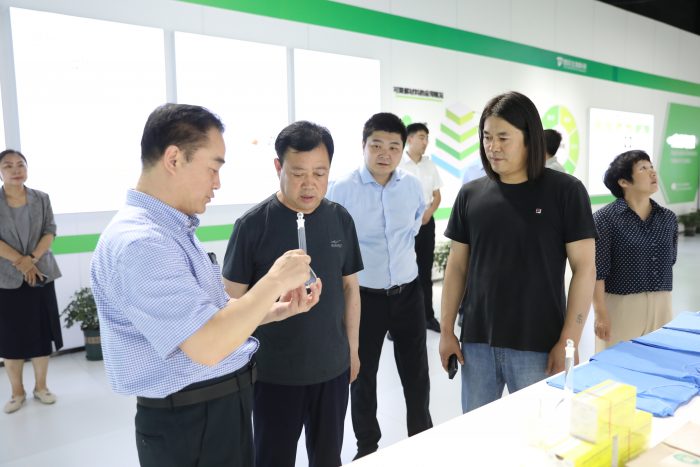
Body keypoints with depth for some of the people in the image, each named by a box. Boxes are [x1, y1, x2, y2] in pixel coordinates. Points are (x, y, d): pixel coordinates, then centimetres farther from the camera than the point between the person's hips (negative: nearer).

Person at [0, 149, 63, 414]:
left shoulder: (41, 199, 4)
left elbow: (50, 232, -1)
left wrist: (32, 258, -14)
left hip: (40, 275, 1)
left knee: (42, 333, 6)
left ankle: (41, 386, 20)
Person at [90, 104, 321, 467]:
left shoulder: (174, 229, 7)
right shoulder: (139, 242, -25)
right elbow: (207, 346, -31)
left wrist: (278, 310, -1)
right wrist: (275, 279, -22)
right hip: (190, 423, -9)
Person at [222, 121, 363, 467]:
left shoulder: (340, 219, -2)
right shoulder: (253, 225, -13)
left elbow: (350, 287, 7)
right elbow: (233, 300, -7)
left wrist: (352, 347, 9)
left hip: (332, 367, 4)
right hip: (274, 372, -3)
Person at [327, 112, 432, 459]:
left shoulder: (413, 186, -2)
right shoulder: (342, 189, -15)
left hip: (408, 293, 3)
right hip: (364, 296, -3)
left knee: (416, 373, 16)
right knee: (363, 376, 13)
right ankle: (367, 446, 35)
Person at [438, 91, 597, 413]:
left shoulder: (565, 191, -6)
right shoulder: (471, 195, 2)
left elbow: (584, 268, -6)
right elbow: (457, 267, 7)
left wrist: (568, 342, -10)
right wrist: (446, 330, 6)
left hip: (537, 345, -3)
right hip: (476, 342, 3)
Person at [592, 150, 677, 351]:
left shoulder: (668, 218, 7)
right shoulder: (605, 218, -10)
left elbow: (670, 260, 17)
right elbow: (597, 271, -12)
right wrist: (600, 313, -15)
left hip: (661, 307, 5)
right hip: (620, 306, -5)